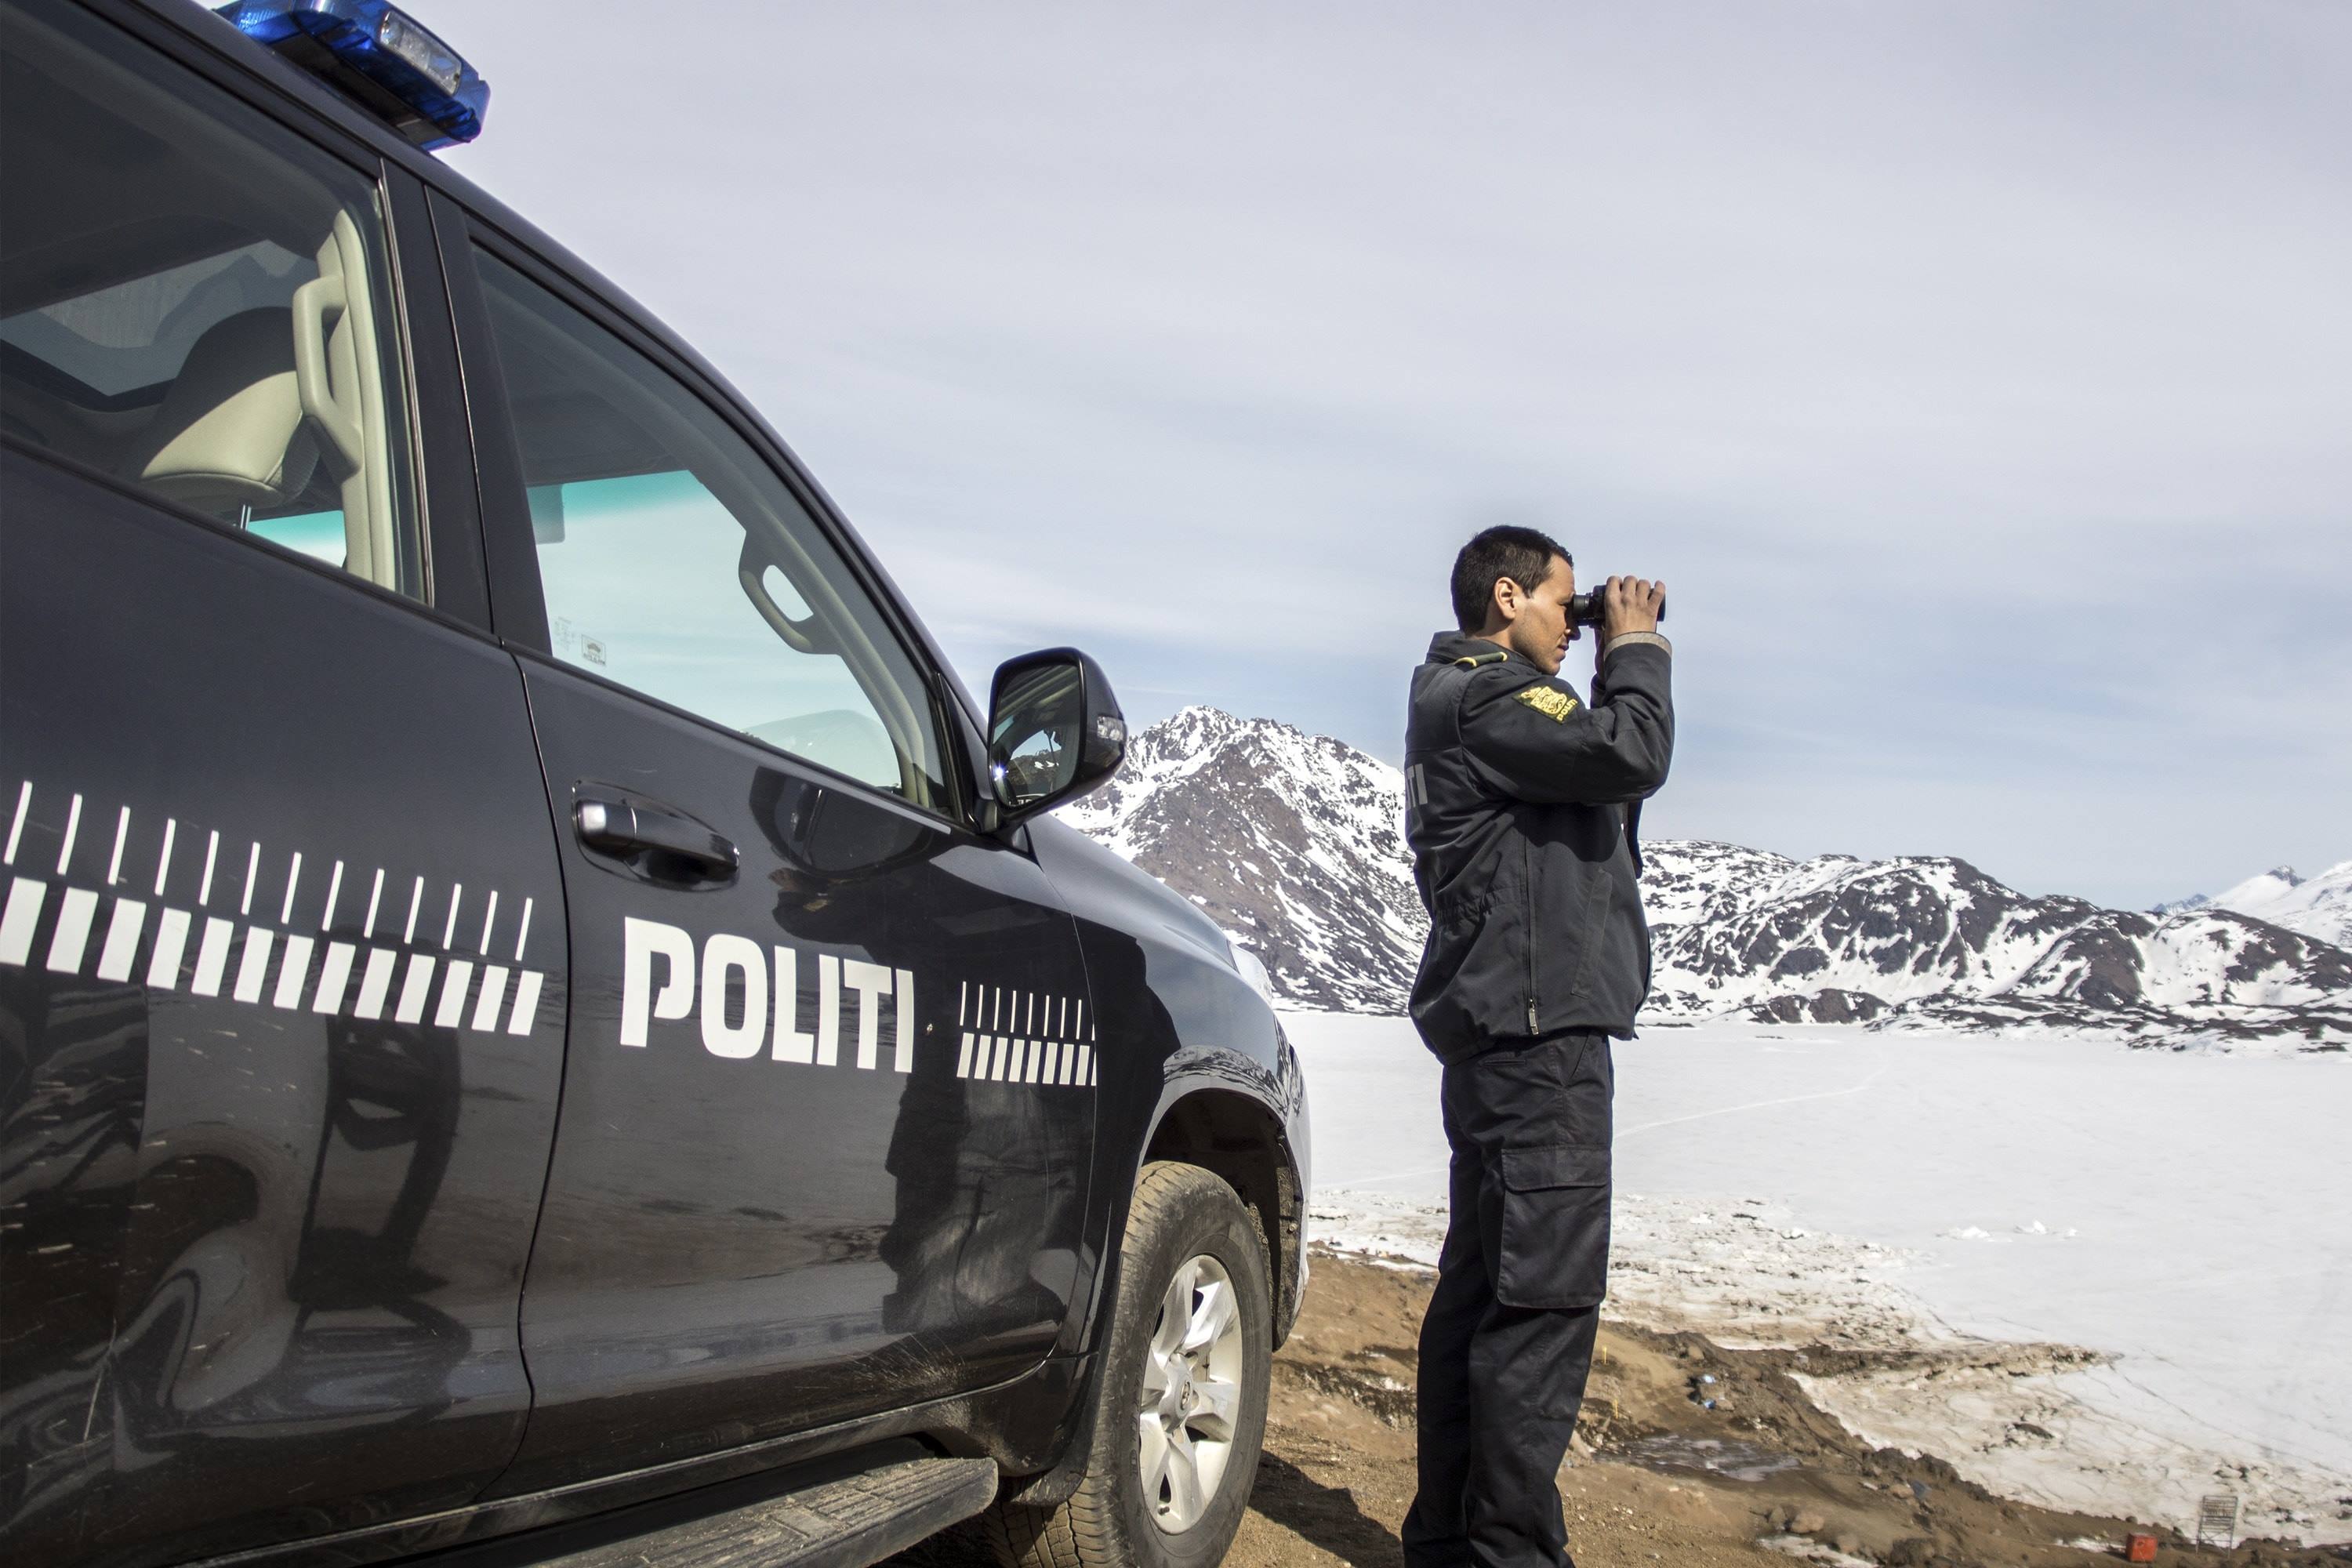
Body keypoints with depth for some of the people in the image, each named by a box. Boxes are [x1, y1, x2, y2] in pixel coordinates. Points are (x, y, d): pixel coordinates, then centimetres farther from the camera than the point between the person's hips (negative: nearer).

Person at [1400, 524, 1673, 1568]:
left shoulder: (1470, 697, 23)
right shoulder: (1484, 696, -10)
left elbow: (1605, 771, 24)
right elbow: (1629, 757, -22)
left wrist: (1622, 663, 15)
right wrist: (1635, 649, -4)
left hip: (1509, 1031, 11)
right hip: (1537, 1026, -11)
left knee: (1484, 1287, 12)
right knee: (1545, 1297, -9)